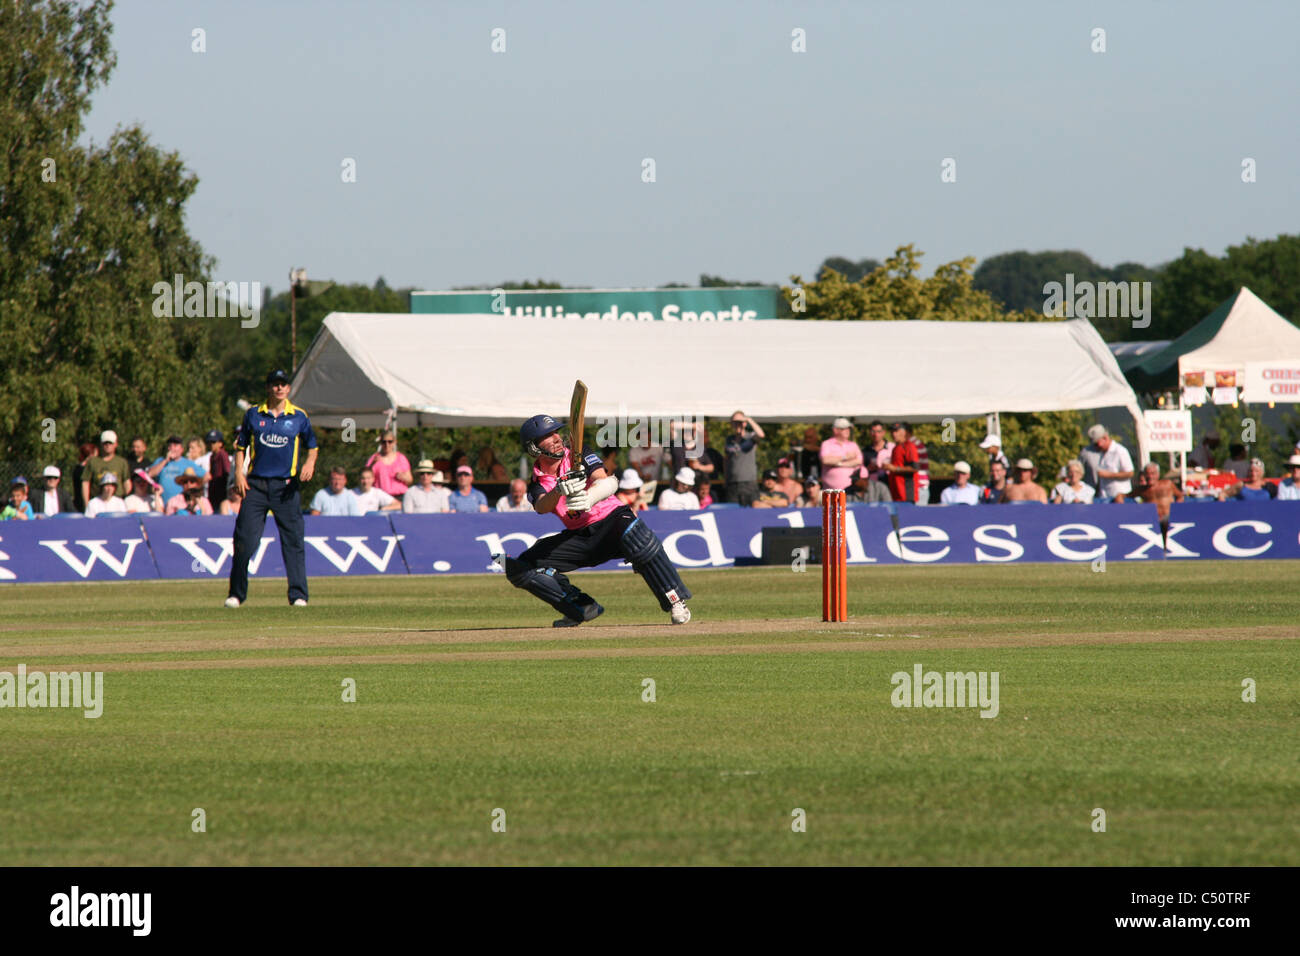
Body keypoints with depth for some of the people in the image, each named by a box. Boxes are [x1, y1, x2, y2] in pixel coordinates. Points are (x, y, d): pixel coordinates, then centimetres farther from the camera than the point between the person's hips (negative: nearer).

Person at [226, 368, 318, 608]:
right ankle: (237, 593, 6)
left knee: (293, 541, -3)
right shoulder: (253, 415, 8)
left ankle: (298, 595, 1)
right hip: (255, 484, 0)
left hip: (287, 487, 0)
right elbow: (240, 445, 13)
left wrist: (310, 462, -6)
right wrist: (238, 472, 0)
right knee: (245, 539, -4)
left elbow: (312, 445, 15)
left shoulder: (299, 417, 6)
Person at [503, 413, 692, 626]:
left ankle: (676, 602, -32)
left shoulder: (579, 456, -3)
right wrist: (559, 491, -43)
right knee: (519, 568, -8)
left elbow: (608, 482, -22)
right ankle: (582, 608, -2)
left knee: (632, 532, -39)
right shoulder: (537, 484, 3)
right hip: (578, 537, 4)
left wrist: (589, 498, -44)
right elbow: (541, 507, -21)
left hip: (611, 519, -4)